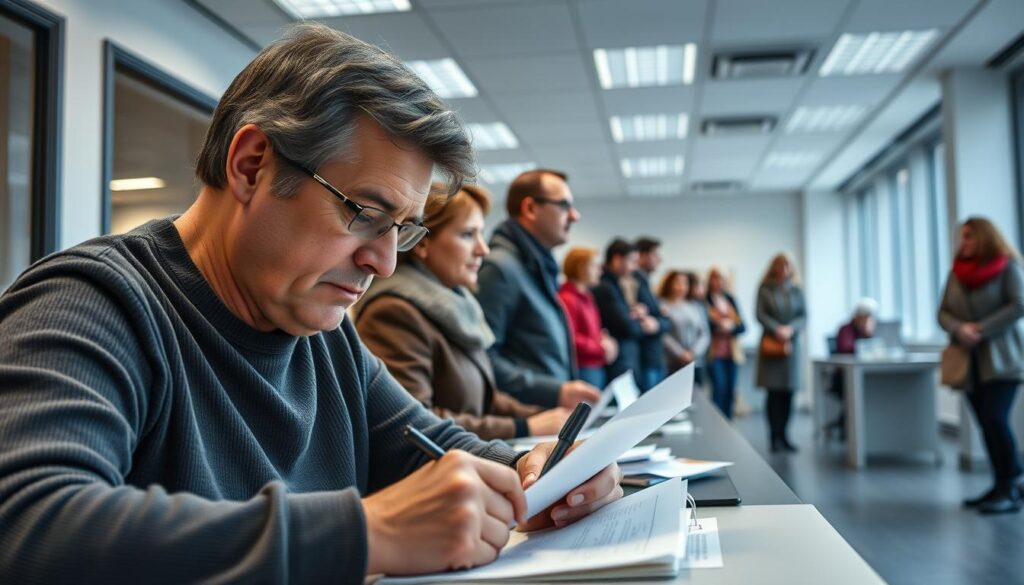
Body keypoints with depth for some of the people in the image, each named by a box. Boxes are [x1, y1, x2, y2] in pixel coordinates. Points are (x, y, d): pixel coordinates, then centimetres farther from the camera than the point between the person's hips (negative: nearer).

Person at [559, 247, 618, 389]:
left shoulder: (586, 296, 14)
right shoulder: (567, 299, -16)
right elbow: (570, 339, -20)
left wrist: (604, 340, 5)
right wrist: (601, 348, -11)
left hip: (596, 367, 10)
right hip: (582, 370, -10)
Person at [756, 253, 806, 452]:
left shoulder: (797, 290, 9)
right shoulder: (765, 290, 1)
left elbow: (803, 315, 5)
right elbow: (760, 315, -4)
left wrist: (790, 329, -13)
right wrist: (777, 330, -17)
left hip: (791, 344, 3)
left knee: (788, 392, 3)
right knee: (773, 391, -6)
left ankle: (783, 436, 12)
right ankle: (775, 437, 0)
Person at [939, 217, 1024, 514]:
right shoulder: (957, 270, 11)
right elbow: (943, 312, 8)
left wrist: (982, 330, -16)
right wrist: (959, 329, -12)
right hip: (970, 360, 5)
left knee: (995, 419, -15)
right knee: (987, 423, 6)